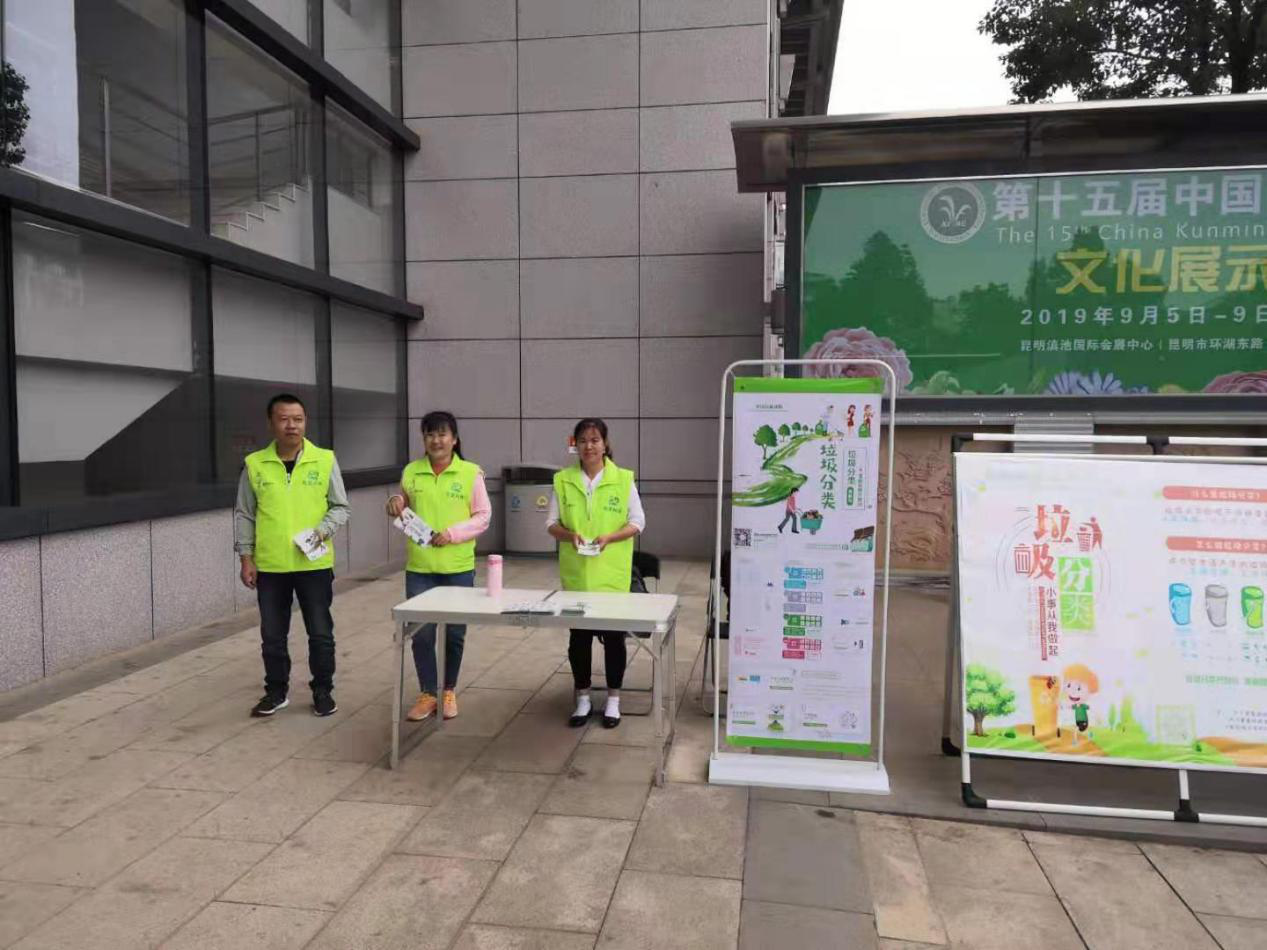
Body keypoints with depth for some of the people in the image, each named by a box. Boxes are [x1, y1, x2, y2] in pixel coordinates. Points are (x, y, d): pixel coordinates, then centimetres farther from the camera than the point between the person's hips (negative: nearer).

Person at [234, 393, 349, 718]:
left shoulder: (325, 460, -3)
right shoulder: (254, 464, 1)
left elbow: (341, 506, 2)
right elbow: (244, 514, 6)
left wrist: (323, 530, -16)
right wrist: (246, 557, 2)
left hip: (314, 564, -1)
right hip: (270, 566, 1)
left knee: (320, 633, 6)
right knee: (272, 635, 12)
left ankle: (323, 691, 23)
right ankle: (276, 692, 29)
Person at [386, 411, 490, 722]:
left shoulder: (471, 472, -4)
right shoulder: (411, 471, 4)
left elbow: (483, 517, -4)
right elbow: (403, 511, 16)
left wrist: (453, 533, -17)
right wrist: (395, 506, -6)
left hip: (458, 568, -2)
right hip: (419, 567, 2)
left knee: (455, 633, 9)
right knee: (421, 632, 5)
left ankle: (449, 691, 28)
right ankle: (427, 694, 21)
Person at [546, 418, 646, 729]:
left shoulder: (623, 479, -3)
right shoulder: (563, 480, 2)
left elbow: (638, 523, -1)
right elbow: (551, 523, 5)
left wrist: (610, 537, -17)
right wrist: (569, 535, -16)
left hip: (611, 574, -2)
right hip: (576, 574, 2)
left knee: (613, 636, 7)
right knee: (578, 636, 10)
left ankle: (613, 700, 22)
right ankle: (583, 698, 26)